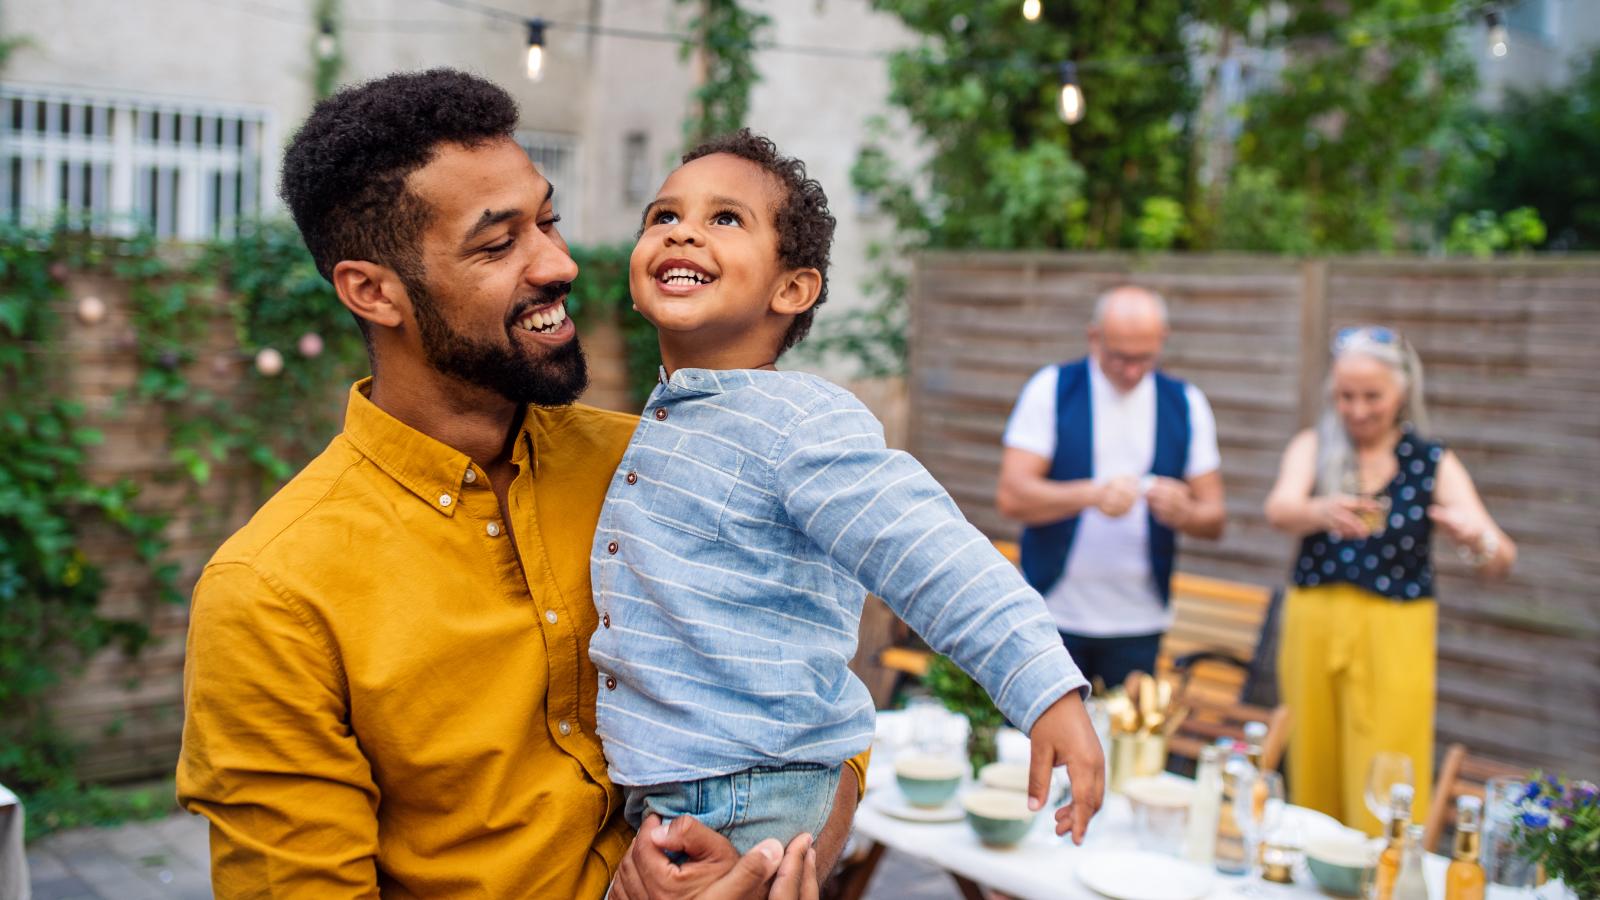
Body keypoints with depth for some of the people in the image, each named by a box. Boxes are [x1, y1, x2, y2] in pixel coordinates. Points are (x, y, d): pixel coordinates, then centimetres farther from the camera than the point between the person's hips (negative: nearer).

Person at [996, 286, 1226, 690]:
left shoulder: (1185, 404, 7)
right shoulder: (1052, 389, -1)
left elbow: (1214, 519, 6)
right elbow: (1011, 497, -10)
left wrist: (1182, 511, -17)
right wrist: (1094, 494, -24)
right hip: (1053, 613, -2)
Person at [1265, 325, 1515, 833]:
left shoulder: (1433, 463, 2)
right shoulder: (1313, 447, 4)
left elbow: (1501, 562, -7)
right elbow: (1279, 510, -18)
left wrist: (1477, 539, -31)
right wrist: (1322, 511, -40)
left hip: (1394, 637, -1)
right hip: (1313, 625, 1)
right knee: (1313, 781, 8)